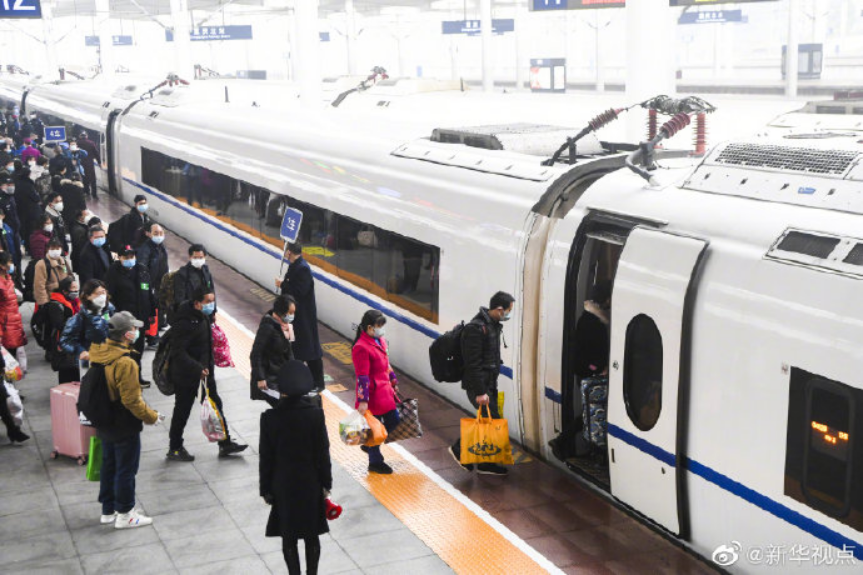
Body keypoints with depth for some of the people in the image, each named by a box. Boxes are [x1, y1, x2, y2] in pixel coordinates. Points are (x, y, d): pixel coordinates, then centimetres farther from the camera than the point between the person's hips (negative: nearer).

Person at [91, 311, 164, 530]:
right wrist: (152, 417, -11)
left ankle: (108, 511, 32)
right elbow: (131, 400, -25)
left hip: (105, 424, 8)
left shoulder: (99, 354, -1)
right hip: (124, 427, -8)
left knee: (108, 466, 20)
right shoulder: (125, 363, -27)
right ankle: (124, 514, 16)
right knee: (126, 469, 6)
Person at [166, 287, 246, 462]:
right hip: (186, 375, -9)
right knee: (182, 411, 6)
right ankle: (174, 449, 22)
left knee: (215, 404, 14)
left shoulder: (203, 316, 1)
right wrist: (198, 369, -35)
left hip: (204, 370, 9)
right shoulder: (185, 322, -27)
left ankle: (225, 444, 24)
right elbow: (179, 353, -29)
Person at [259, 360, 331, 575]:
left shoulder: (270, 418, -13)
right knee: (312, 536, 15)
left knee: (288, 537, 12)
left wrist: (266, 489, 4)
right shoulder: (315, 414, -12)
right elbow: (323, 453, -6)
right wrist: (326, 483, 5)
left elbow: (266, 458, -6)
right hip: (310, 484, 1)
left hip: (283, 485, -1)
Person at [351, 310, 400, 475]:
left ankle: (369, 445, 36)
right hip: (372, 395, -9)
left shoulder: (380, 341, 7)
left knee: (393, 420, 16)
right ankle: (375, 462, 21)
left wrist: (393, 382, 26)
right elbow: (362, 376, -22)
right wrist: (363, 400, -22)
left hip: (385, 391, 9)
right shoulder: (361, 348, -22)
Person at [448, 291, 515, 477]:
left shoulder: (493, 325, 11)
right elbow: (473, 363, -23)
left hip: (489, 383, 9)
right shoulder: (476, 328, -21)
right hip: (478, 385, -9)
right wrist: (480, 392, -23)